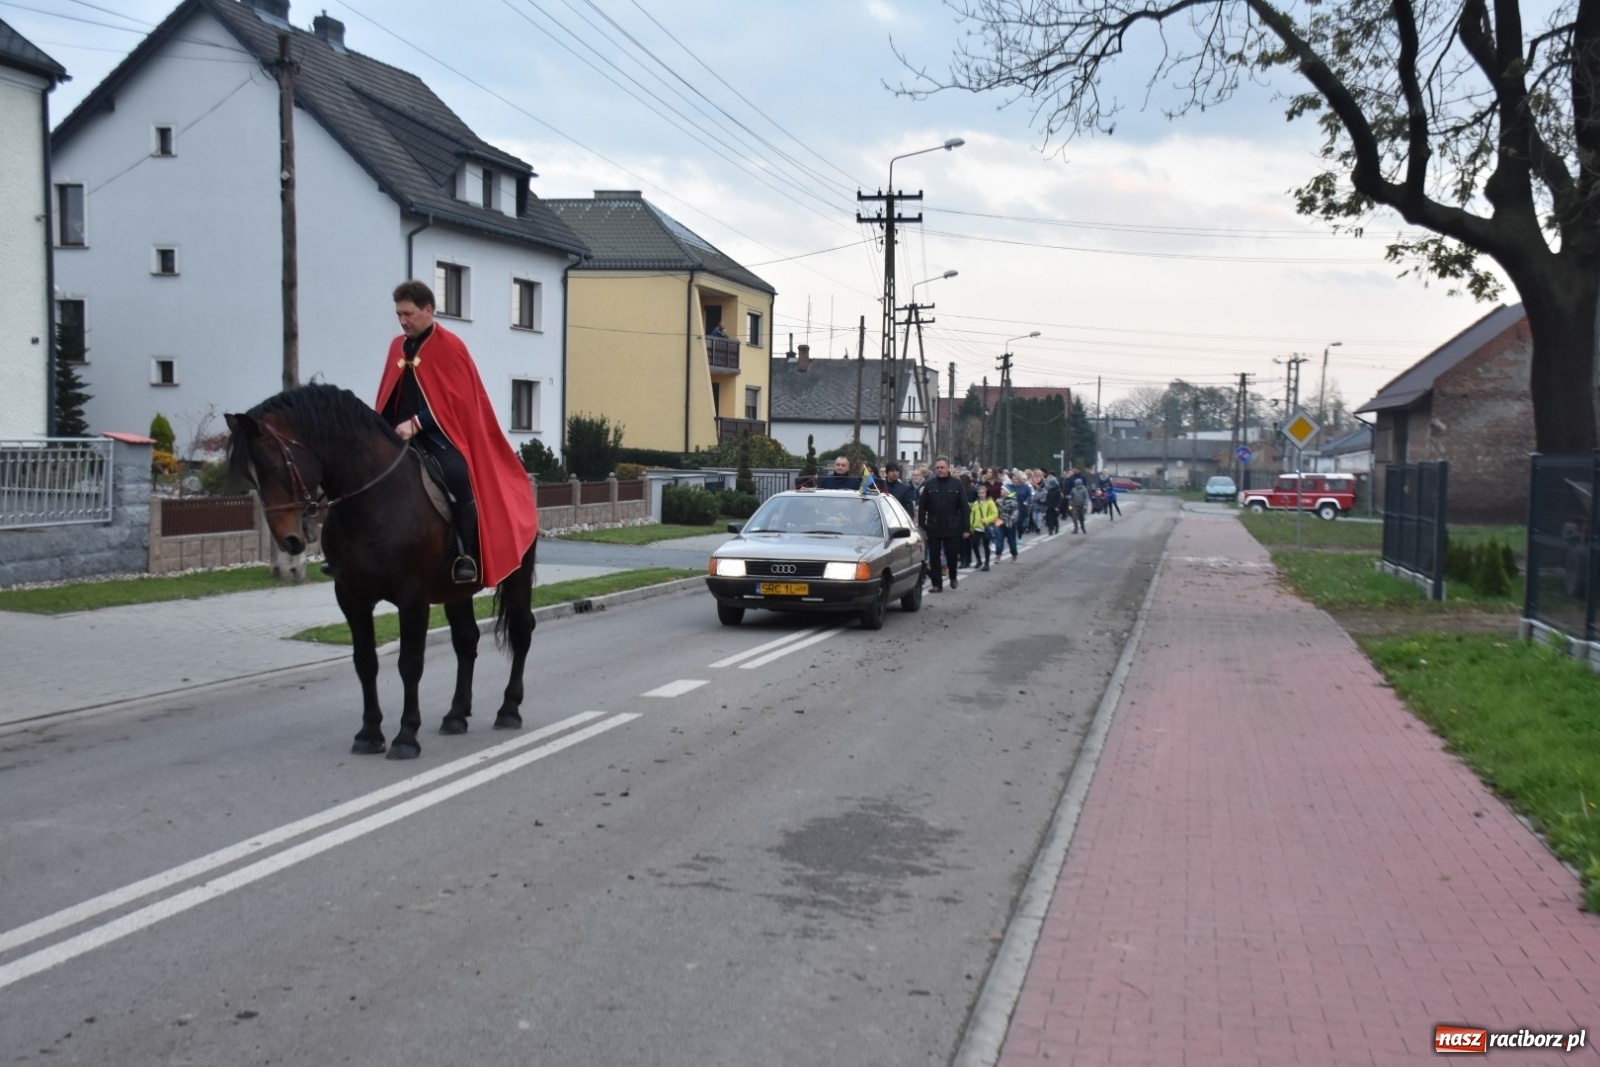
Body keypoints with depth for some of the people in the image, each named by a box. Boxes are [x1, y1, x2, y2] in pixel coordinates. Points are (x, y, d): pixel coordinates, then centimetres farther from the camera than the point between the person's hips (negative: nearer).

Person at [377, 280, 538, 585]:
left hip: (441, 433, -7)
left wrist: (417, 423, -20)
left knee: (457, 476, -34)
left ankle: (467, 556, -30)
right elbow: (386, 398, 19)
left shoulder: (450, 346, -4)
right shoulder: (397, 347, 14)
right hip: (402, 434, 7)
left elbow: (457, 399, -12)